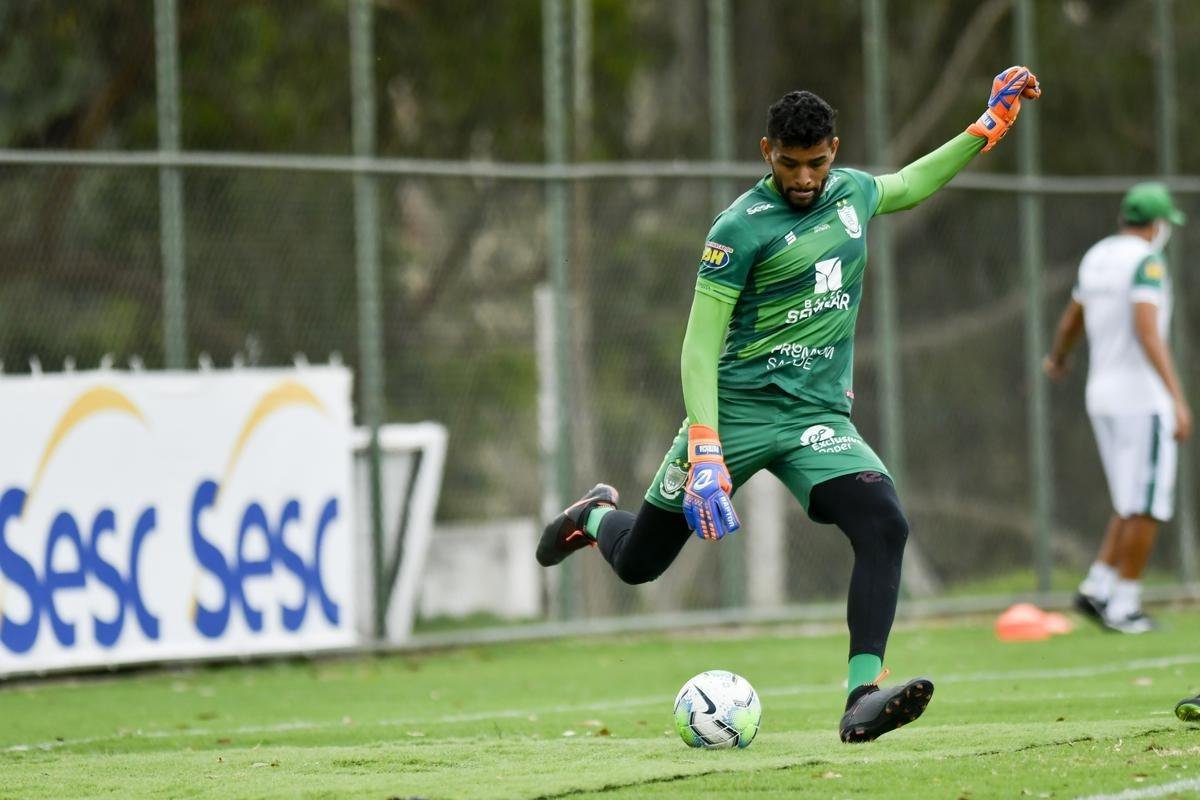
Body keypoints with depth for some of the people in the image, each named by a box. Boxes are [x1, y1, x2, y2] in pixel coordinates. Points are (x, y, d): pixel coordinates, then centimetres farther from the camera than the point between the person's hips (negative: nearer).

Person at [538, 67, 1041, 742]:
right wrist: (705, 451, -24)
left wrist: (991, 124, 26)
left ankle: (863, 697, -29)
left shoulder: (851, 192, 7)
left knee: (886, 528, -24)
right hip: (737, 408, -4)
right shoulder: (742, 228, -12)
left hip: (819, 417, 4)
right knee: (637, 563, 7)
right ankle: (596, 516, 44)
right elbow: (700, 344, -14)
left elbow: (911, 185, 32)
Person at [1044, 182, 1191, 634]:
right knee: (1146, 507, -1)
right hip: (1141, 400, -8)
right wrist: (1178, 398, -32)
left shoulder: (1096, 258, 12)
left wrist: (1058, 358, 50)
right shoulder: (1146, 261, -13)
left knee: (1136, 505, 16)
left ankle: (1097, 589, 6)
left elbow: (1071, 321, 27)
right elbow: (1147, 331, -26)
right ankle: (1123, 607, -1)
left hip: (1102, 398, 8)